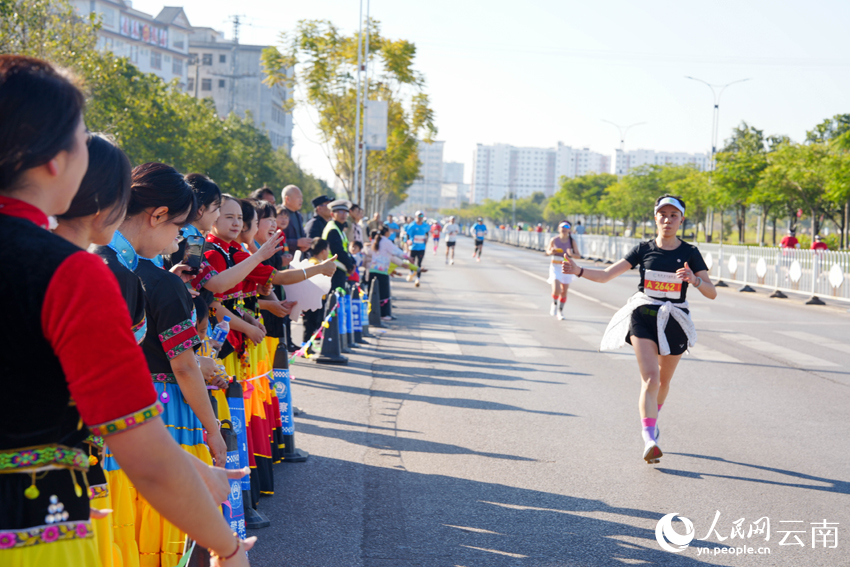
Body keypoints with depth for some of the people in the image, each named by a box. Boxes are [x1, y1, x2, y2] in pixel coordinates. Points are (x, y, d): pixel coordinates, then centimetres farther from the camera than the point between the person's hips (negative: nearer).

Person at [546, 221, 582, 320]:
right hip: (555, 267, -2)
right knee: (556, 290, -17)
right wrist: (551, 252, -14)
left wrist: (571, 254, -24)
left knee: (564, 292, 7)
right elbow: (547, 252, 9)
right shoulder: (554, 240, -4)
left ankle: (560, 311, 26)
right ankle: (554, 304, 15)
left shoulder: (572, 241, -3)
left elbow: (578, 255, -4)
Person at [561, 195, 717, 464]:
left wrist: (694, 280, -24)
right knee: (650, 378, -18)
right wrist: (578, 270, -18)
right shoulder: (644, 249, 0)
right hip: (643, 317, -2)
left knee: (664, 380, 17)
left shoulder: (690, 253, -1)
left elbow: (712, 293, -4)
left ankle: (652, 418, 46)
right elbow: (606, 275, -2)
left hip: (675, 322, 2)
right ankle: (649, 441, -21)